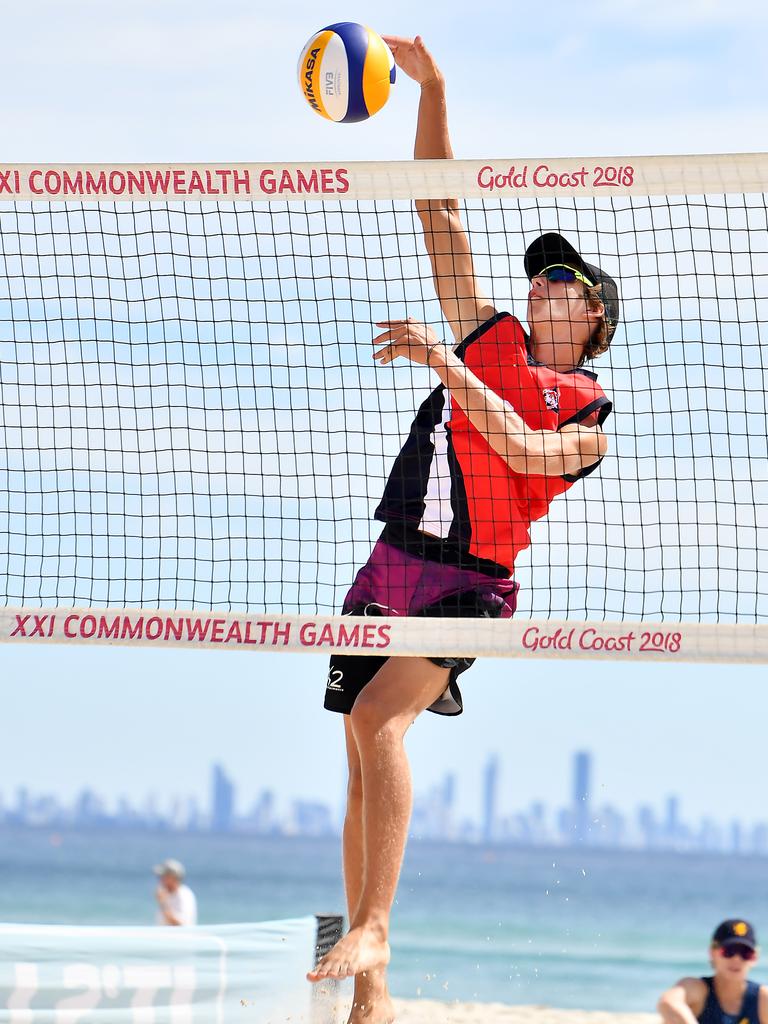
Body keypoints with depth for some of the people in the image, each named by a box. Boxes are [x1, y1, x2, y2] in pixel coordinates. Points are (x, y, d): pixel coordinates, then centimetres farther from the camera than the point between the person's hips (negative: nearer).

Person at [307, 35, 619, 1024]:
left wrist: (443, 361, -24)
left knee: (380, 714, -28)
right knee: (365, 760, -1)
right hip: (393, 564, 5)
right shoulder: (490, 339, 17)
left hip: (470, 580, -5)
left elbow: (523, 449, -18)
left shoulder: (591, 414, 3)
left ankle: (372, 930, -29)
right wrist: (430, 87, 8)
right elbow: (438, 213, 16)